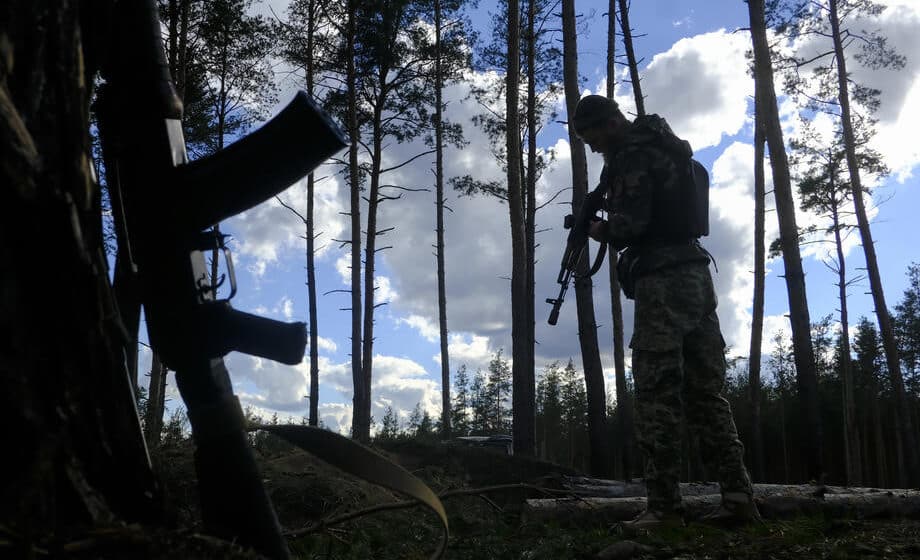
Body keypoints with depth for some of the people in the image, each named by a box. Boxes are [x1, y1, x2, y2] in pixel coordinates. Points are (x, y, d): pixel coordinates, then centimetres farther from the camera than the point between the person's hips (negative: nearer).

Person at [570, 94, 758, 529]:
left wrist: (600, 230, 1)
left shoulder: (633, 156, -8)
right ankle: (737, 496, 6)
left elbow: (629, 224, -18)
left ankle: (664, 506, -8)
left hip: (662, 280, -9)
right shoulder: (665, 147, 21)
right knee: (705, 391, 8)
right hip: (696, 274, 9)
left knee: (658, 395, -8)